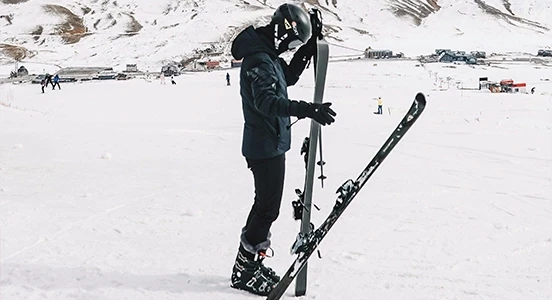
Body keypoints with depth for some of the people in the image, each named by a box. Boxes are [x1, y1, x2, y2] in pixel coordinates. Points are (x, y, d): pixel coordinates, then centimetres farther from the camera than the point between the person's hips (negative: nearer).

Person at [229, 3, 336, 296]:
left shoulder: (268, 56, 11)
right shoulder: (258, 60, -21)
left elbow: (288, 77, 27)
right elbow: (266, 101, -35)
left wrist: (308, 51, 12)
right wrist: (307, 110, -47)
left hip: (270, 142, 11)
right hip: (265, 145, -11)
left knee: (265, 204, 18)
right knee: (268, 207, -5)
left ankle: (250, 262, 30)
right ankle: (243, 272, 4)